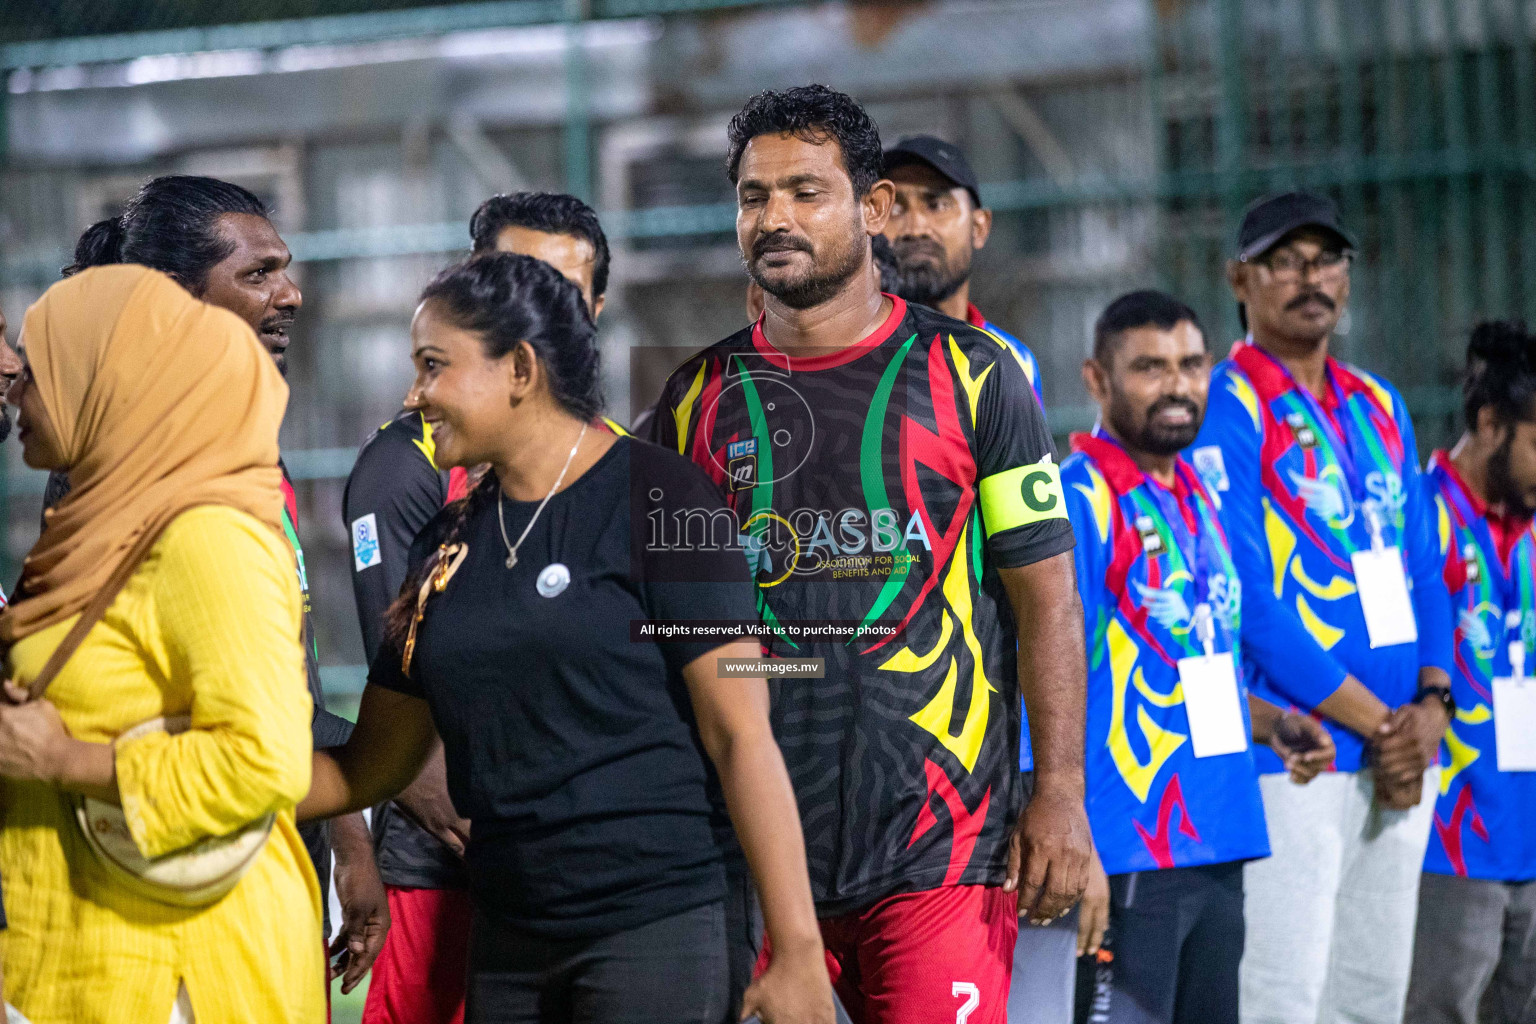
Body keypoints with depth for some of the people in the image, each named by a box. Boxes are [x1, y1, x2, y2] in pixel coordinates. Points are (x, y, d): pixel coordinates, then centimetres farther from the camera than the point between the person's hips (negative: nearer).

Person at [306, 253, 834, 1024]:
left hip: (651, 925, -6)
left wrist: (799, 950, -16)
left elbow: (741, 734, -11)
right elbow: (371, 769, 15)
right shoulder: (449, 541, 11)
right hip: (506, 942, 6)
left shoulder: (653, 499, -7)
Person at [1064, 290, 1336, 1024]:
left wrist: (1271, 724, 8)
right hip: (1129, 859, -8)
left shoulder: (1196, 499, 17)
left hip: (1216, 852, 8)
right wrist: (1077, 850, -21)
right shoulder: (1079, 500, -10)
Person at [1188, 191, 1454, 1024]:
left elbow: (1423, 571, 16)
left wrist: (1429, 705, -3)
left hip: (1402, 757, 7)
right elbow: (1247, 602, -13)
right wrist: (1375, 721, -12)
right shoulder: (1225, 413, -6)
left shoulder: (1379, 408, 17)